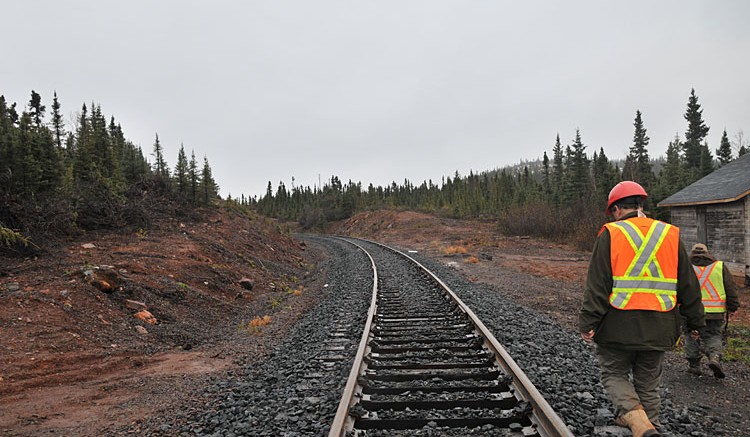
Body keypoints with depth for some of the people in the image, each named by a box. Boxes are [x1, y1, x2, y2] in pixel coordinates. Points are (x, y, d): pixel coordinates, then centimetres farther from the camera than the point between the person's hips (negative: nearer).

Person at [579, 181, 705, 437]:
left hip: (618, 325, -4)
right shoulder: (671, 235, 5)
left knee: (614, 375, 11)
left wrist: (587, 323, -9)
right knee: (648, 383, 18)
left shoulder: (610, 234, -7)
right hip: (658, 328, 4)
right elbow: (688, 285, 10)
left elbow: (597, 285, -12)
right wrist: (695, 322, 19)